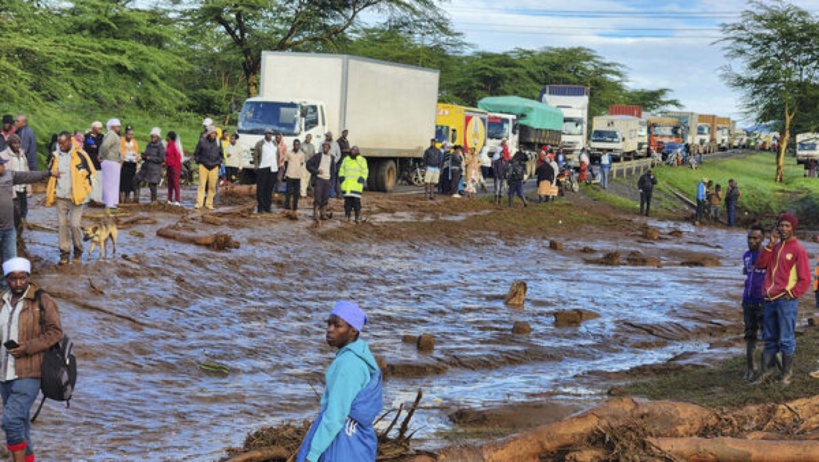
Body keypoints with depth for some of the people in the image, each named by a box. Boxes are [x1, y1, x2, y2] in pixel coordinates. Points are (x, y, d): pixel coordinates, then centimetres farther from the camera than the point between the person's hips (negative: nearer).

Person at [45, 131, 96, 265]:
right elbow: (50, 171, 20)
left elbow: (90, 173, -2)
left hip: (75, 197, -4)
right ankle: (64, 252, 12)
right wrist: (53, 173, -3)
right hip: (60, 197, 4)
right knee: (62, 225, 4)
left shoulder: (80, 155, -8)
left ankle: (78, 251, 13)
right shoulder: (56, 156, 6)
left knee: (75, 225, -7)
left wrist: (83, 190, -4)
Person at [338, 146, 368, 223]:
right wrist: (341, 177, 7)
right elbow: (341, 170, 21)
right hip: (347, 185, 3)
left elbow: (365, 171, 4)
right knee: (347, 201, 2)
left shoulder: (362, 160, 5)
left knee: (356, 201, -7)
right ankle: (347, 216, 8)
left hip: (356, 185, -3)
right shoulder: (346, 159, 15)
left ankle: (358, 217, -3)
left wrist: (361, 179, -9)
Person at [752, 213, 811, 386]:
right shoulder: (775, 247, 15)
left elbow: (805, 280, -6)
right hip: (770, 300, 6)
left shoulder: (798, 250, -5)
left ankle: (787, 373, 5)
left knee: (786, 339, -2)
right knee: (770, 339, 11)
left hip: (786, 300, -6)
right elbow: (760, 264, 3)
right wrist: (770, 245, -3)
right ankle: (767, 371, 16)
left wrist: (790, 294, -11)